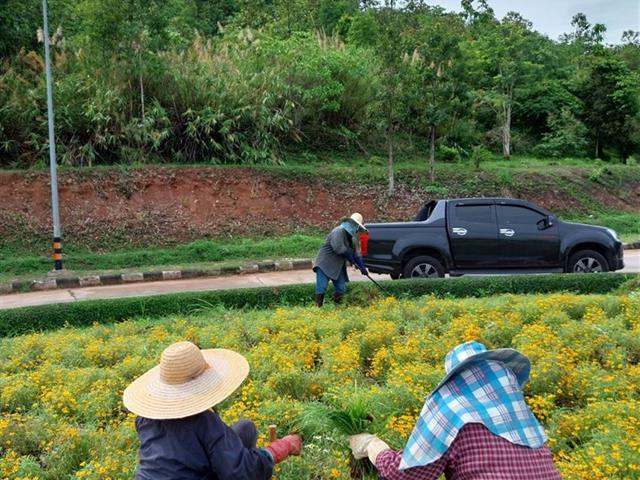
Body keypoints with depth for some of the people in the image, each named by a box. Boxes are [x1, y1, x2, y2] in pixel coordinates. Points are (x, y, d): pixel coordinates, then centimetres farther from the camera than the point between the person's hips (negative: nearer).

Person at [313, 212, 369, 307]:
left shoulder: (353, 238, 12)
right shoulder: (339, 231, -17)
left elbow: (356, 254, 13)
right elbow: (338, 248, -28)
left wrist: (362, 267, 3)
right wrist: (349, 257, -14)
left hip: (338, 267, 9)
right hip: (325, 264, -9)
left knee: (341, 288, 5)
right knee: (321, 288, -10)